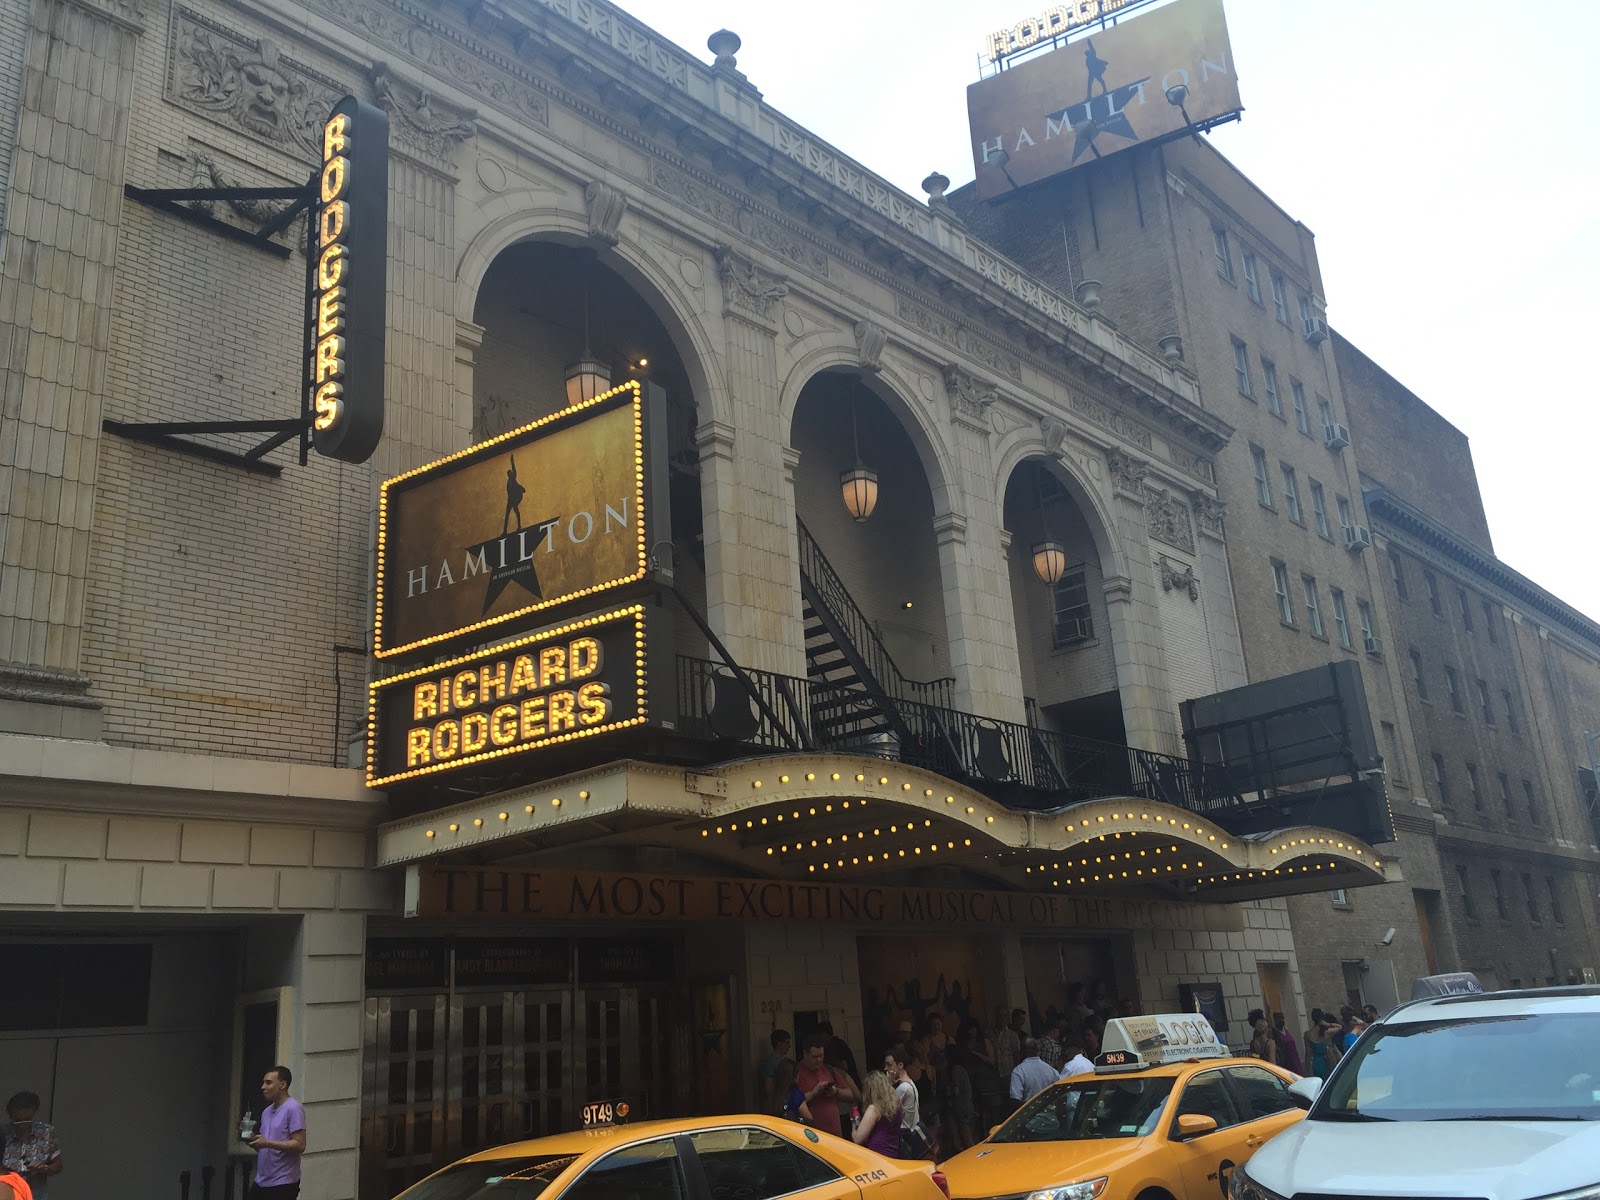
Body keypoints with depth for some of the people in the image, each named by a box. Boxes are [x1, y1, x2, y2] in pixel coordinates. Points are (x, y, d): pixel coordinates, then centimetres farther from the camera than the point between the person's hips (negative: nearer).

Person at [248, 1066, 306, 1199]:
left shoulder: (293, 1109, -12)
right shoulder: (267, 1111, 15)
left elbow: (299, 1145, -18)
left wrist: (267, 1143, -23)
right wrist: (251, 1138, 0)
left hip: (283, 1184, -8)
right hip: (261, 1182, 9)